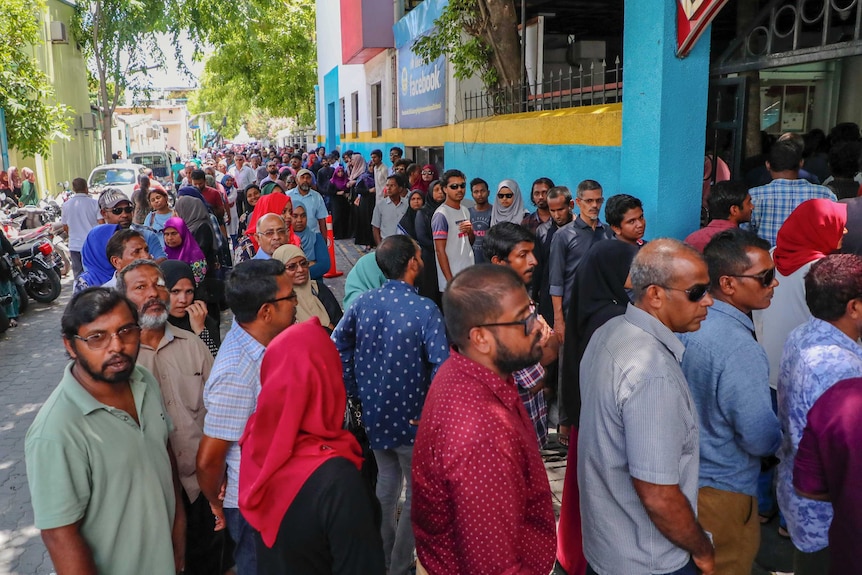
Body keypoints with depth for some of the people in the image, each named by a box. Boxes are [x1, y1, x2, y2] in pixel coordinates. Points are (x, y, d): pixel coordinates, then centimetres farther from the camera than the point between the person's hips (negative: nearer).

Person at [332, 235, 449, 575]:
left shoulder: (363, 302, -6)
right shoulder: (425, 310, -22)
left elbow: (336, 346, 1)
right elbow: (442, 366, -28)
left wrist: (356, 391, 7)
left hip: (373, 414, 6)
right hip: (410, 419, -5)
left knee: (386, 482, 26)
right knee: (417, 492, 15)